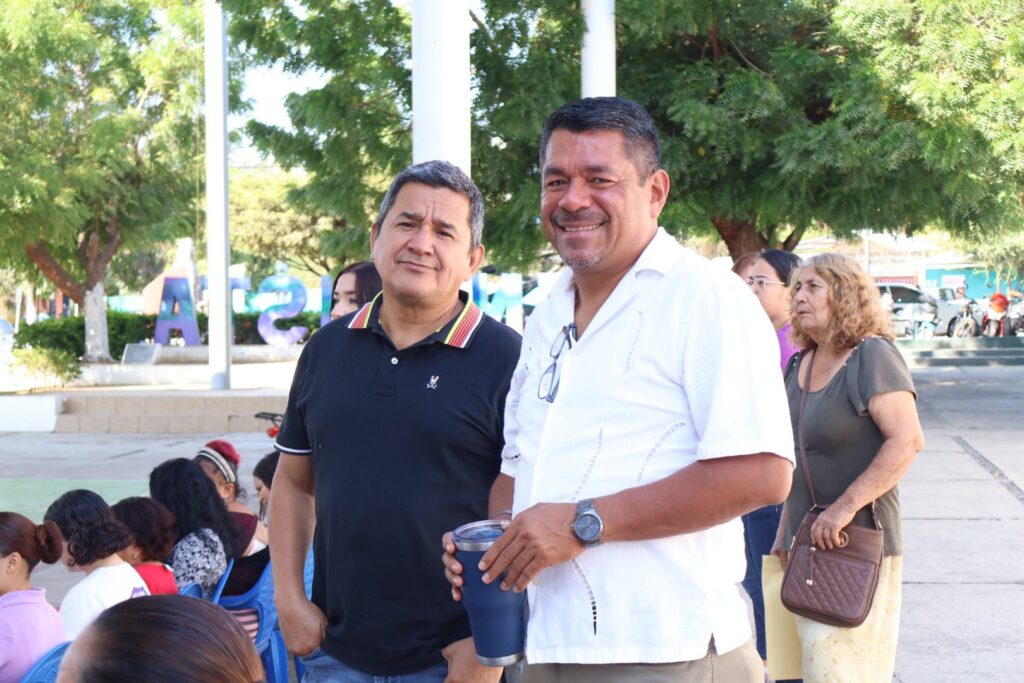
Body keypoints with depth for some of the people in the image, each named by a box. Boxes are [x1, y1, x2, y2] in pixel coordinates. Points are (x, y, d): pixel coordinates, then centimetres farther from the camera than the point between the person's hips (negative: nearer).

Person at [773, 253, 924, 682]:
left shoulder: (871, 356, -12)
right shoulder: (800, 365, 12)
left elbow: (907, 441, -22)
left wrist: (846, 506, -26)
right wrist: (786, 530, 18)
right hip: (809, 542, 8)